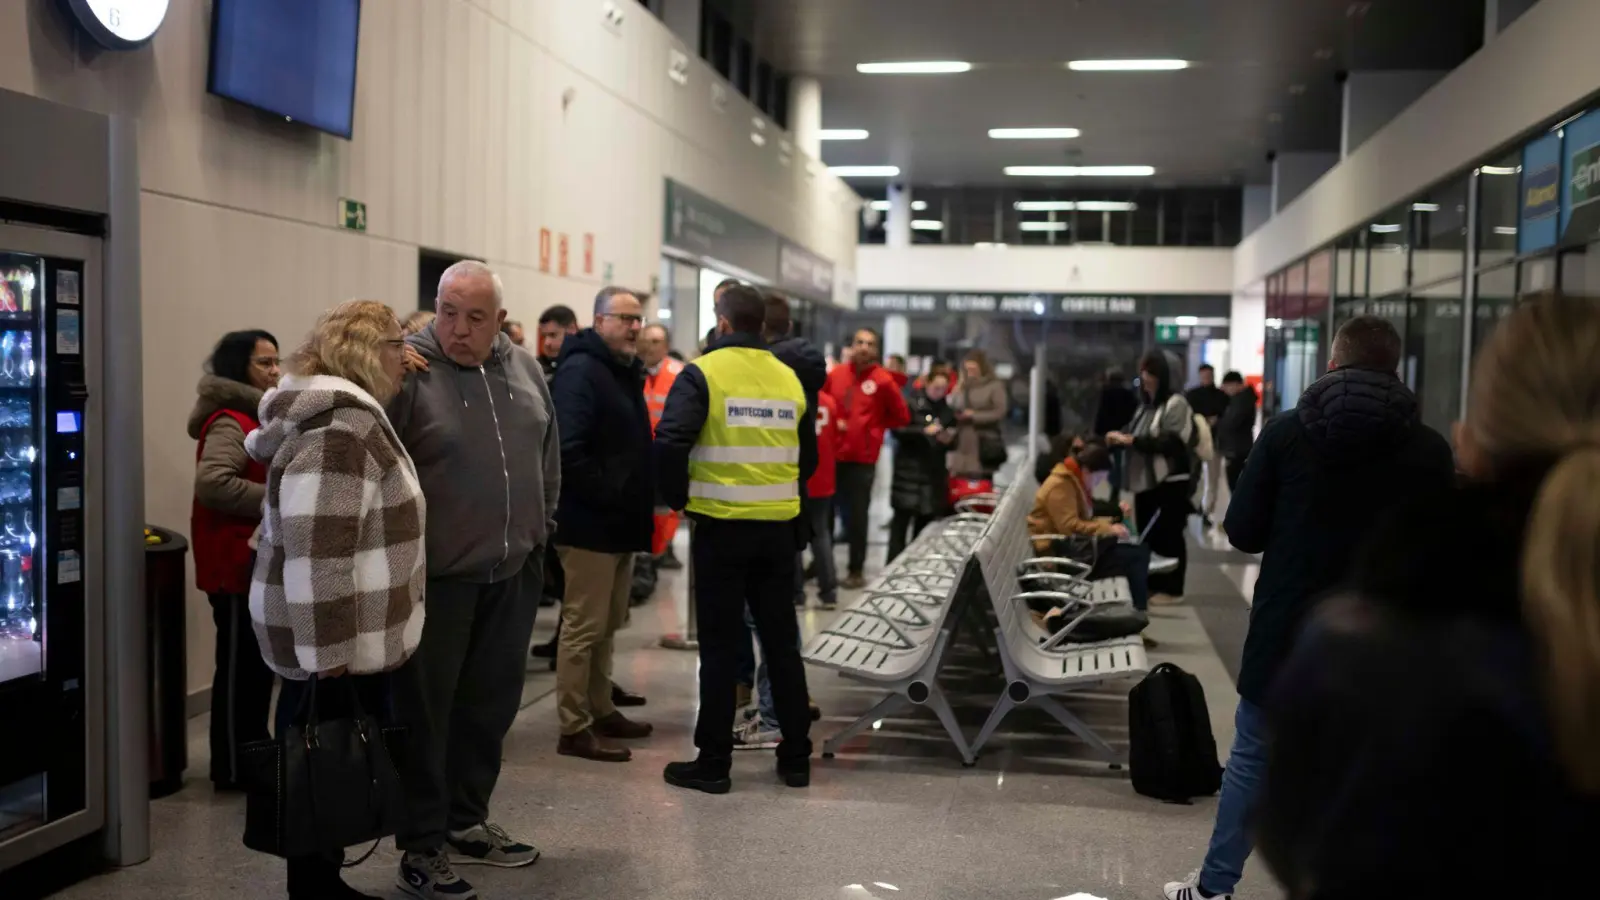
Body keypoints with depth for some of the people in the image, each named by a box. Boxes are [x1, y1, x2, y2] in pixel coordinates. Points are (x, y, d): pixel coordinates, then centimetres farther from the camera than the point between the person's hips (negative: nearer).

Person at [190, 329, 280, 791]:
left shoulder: (254, 417, 17)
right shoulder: (230, 421, -16)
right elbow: (211, 483, -30)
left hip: (259, 562, 10)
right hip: (237, 564, -10)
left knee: (259, 662, 15)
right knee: (240, 665, -3)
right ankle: (233, 768, 6)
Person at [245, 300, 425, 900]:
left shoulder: (346, 415, 14)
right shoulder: (340, 427, -20)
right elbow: (315, 548, -26)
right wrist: (329, 651, -25)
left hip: (351, 632, 10)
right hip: (339, 638, -10)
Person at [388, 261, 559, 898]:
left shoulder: (524, 369, 6)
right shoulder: (408, 372, -14)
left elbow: (548, 456, 17)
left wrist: (540, 528, 14)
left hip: (513, 573, 6)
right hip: (436, 577, -6)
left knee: (491, 704, 16)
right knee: (426, 711, 5)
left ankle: (466, 822, 32)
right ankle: (422, 846, 17)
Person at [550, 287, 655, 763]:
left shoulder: (626, 371, 16)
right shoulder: (581, 371, -15)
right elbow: (569, 451, -26)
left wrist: (640, 500, 11)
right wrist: (608, 497, -20)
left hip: (620, 522, 10)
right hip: (591, 522, -10)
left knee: (606, 625, 17)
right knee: (583, 626, -4)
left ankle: (601, 711, 27)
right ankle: (574, 728, 2)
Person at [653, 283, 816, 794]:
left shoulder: (703, 374, -8)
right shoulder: (788, 378, 7)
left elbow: (670, 444, -17)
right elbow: (808, 455, 14)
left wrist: (678, 497, -2)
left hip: (721, 527, -4)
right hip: (779, 528, 4)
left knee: (720, 645, 4)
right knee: (781, 641, 13)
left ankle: (713, 763, 9)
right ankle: (795, 757, 21)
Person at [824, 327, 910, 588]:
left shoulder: (882, 380, -7)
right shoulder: (836, 373, 2)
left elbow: (901, 416, 0)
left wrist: (873, 427, -1)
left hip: (862, 457, -4)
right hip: (832, 454, 4)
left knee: (856, 516, 4)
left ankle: (856, 571, 13)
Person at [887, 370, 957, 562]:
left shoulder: (947, 411, 13)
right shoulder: (912, 404, -2)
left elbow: (952, 442, 18)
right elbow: (898, 431, -9)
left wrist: (948, 439, -5)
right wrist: (924, 431, -18)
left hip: (934, 473, 5)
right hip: (909, 469, -5)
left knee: (926, 519, 4)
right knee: (902, 518, -6)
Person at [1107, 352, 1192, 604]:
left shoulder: (1176, 403, -8)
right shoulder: (1146, 405, 15)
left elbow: (1171, 441, -20)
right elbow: (1138, 439, 21)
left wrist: (1132, 440, -23)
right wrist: (1121, 439, 0)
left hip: (1171, 481, -8)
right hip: (1146, 481, 8)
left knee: (1169, 536, -2)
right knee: (1147, 535, 11)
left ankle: (1172, 588, 5)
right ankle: (1152, 584, 21)